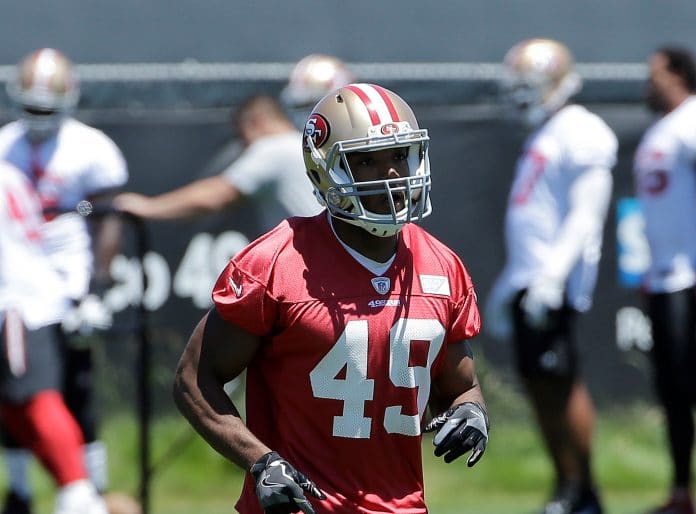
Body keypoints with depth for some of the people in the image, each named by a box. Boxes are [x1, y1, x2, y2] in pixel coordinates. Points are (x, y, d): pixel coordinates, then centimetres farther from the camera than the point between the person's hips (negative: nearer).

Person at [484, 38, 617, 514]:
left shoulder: (580, 135, -9)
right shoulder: (542, 138, 21)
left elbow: (585, 215, -18)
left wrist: (553, 274, -27)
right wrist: (508, 286, 27)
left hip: (555, 283, -10)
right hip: (529, 279, 10)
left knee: (561, 383, -9)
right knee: (539, 385, 7)